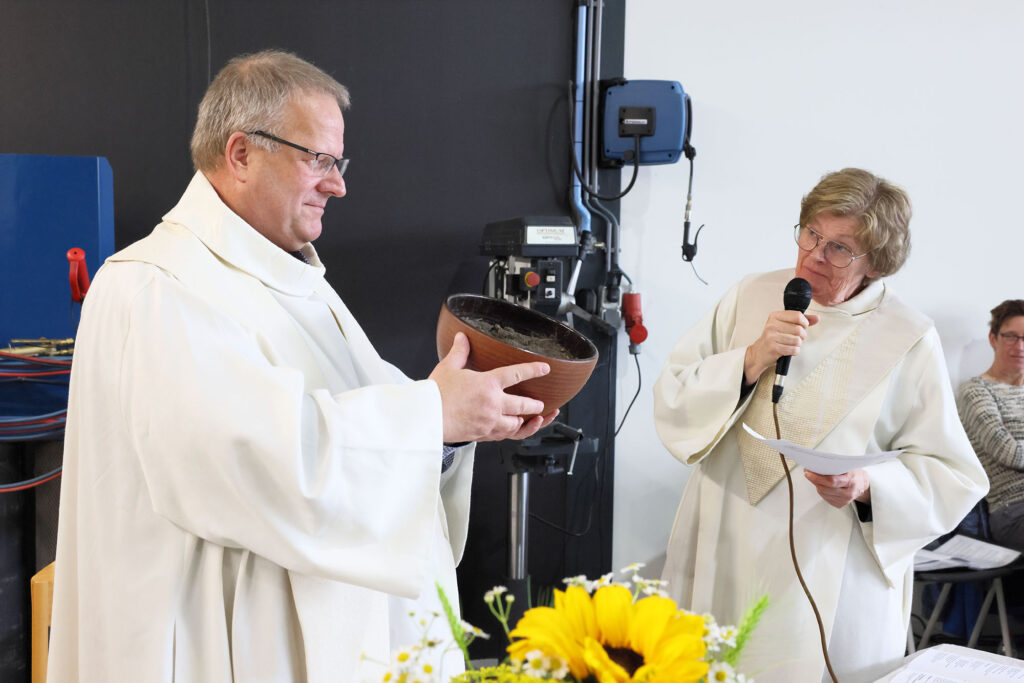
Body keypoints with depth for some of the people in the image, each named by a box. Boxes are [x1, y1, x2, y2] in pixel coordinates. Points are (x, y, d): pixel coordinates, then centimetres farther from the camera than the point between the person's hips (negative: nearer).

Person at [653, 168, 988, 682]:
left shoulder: (910, 341, -3)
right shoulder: (751, 297, 4)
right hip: (722, 560, 2)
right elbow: (672, 399, -1)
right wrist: (750, 362, -16)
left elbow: (950, 476, -1)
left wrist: (869, 486, -19)